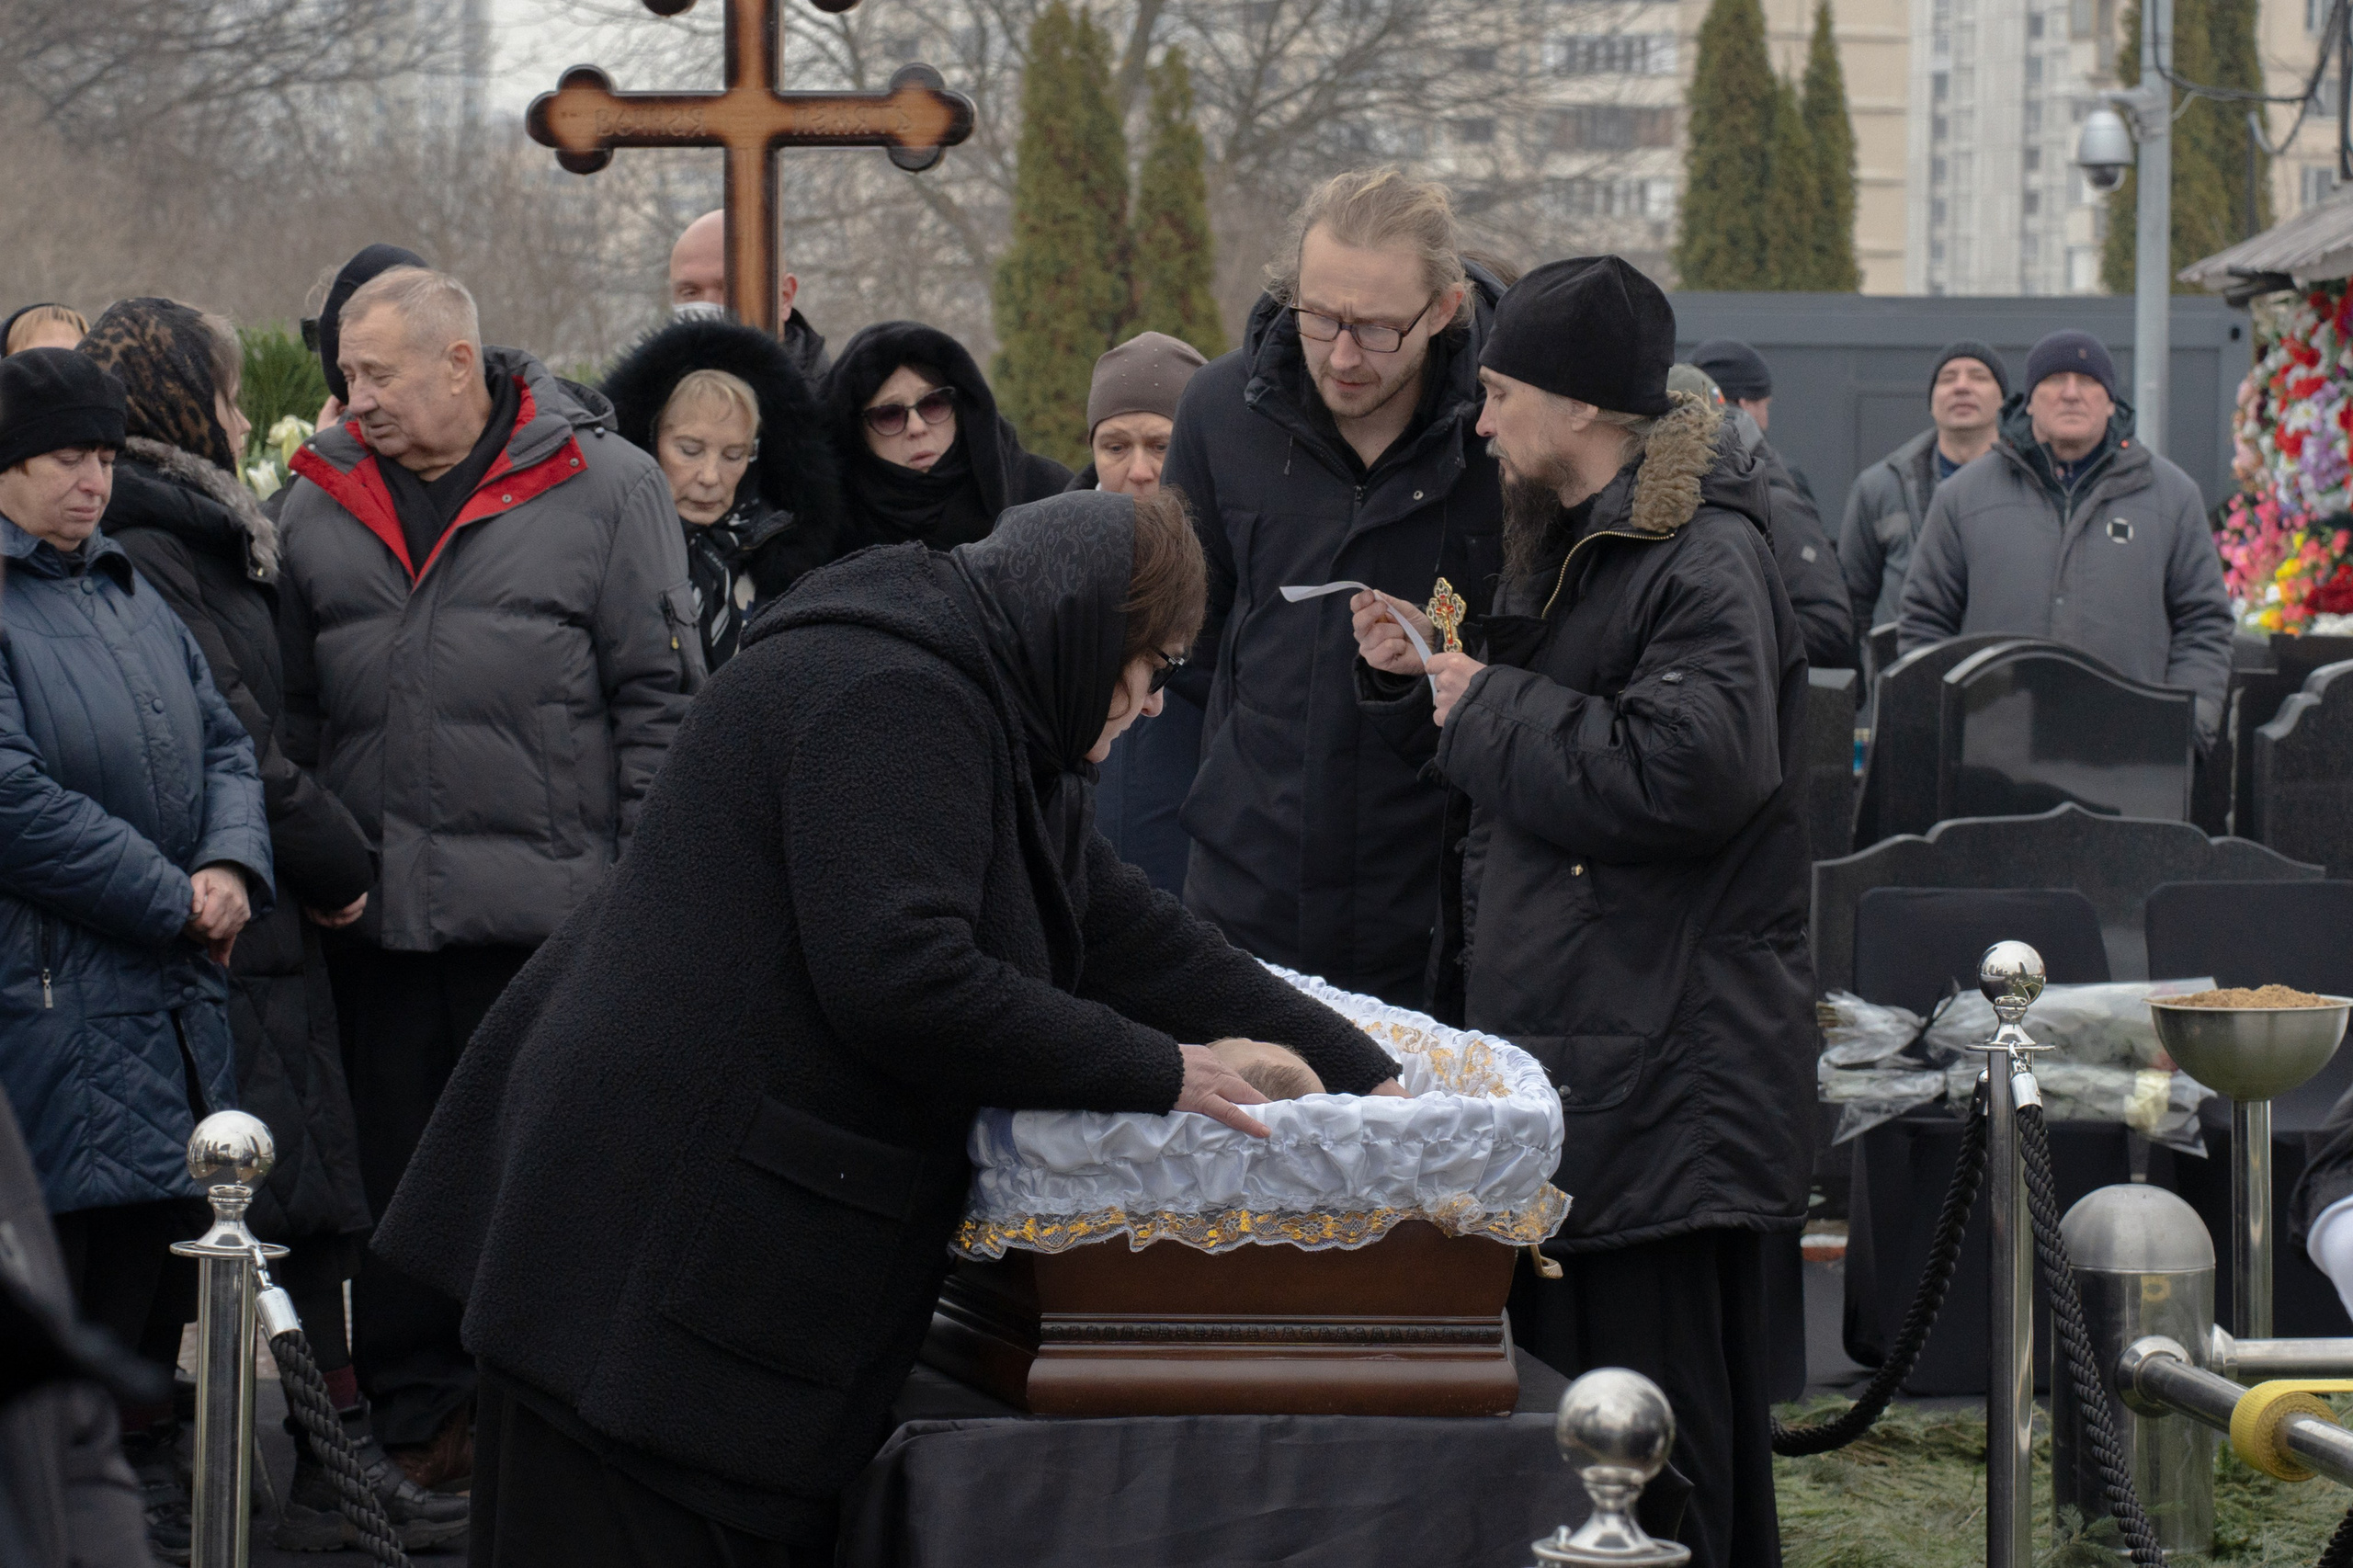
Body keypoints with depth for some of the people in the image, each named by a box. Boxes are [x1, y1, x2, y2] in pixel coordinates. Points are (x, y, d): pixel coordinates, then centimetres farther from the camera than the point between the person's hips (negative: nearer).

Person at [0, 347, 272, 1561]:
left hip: (173, 999, 8)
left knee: (161, 1240, 11)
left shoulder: (127, 593, 17)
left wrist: (232, 865, -3)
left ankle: (143, 1465, 23)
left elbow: (221, 743, 18)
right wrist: (174, 900, -14)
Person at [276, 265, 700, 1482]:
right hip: (379, 915, 4)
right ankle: (418, 1411, 20)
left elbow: (660, 693, -2)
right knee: (401, 1174, 10)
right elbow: (293, 709, 15)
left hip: (552, 913, -4)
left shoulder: (604, 488, -2)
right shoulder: (320, 505, 10)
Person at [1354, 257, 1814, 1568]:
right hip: (1578, 1043, 11)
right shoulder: (1571, 546, 20)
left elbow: (1686, 772, -26)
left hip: (1666, 1069, -11)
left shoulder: (1707, 562, -13)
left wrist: (1490, 710, -14)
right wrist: (1422, 683, 11)